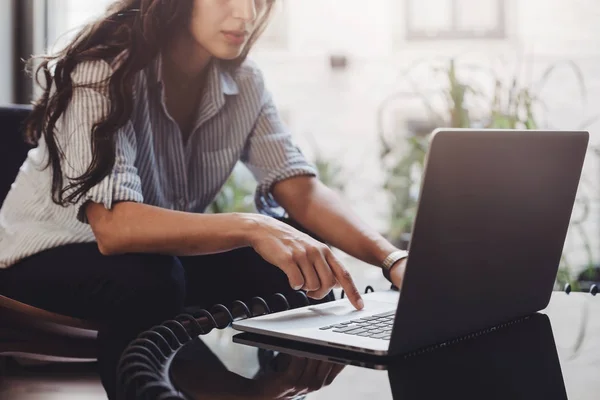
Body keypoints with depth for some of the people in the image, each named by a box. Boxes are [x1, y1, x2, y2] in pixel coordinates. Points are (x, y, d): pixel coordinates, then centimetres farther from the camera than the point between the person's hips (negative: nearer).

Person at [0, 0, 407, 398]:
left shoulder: (243, 82, -8)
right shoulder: (104, 68, -27)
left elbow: (303, 192, -15)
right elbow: (113, 226, -38)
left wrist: (392, 258, -31)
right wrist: (250, 228, -49)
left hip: (159, 251, 5)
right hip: (50, 254, -5)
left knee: (307, 254, -16)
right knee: (151, 281, -37)